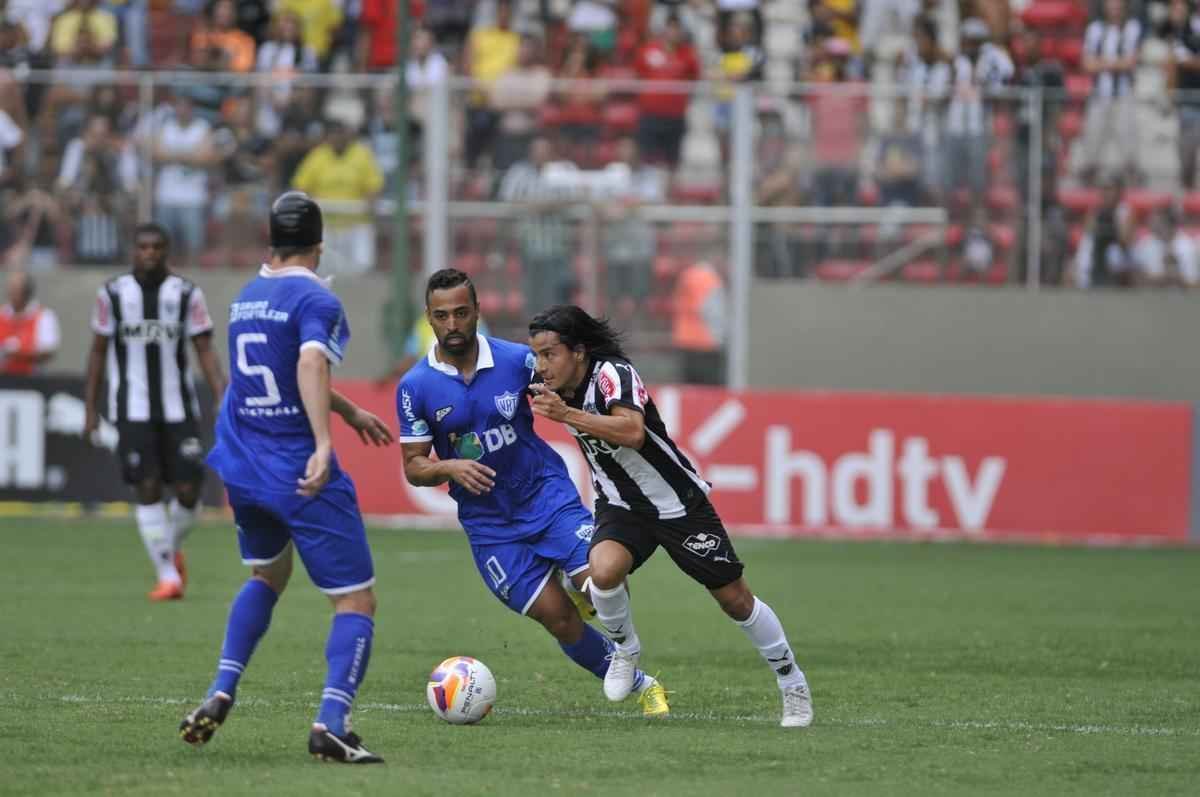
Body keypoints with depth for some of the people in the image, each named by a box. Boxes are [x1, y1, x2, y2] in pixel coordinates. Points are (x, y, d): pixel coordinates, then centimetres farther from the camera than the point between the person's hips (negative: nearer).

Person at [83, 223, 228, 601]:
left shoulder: (187, 294, 1)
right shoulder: (112, 293, 1)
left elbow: (205, 352, 1)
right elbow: (98, 351, 9)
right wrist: (90, 410, 6)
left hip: (178, 410, 1)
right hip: (133, 410, -1)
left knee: (188, 491, -3)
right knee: (148, 489, -8)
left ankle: (172, 550, 27)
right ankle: (167, 575, -1)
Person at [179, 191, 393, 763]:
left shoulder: (245, 299, 14)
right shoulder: (316, 299, -11)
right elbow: (311, 366, -29)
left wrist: (350, 412, 39)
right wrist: (324, 445, -39)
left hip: (242, 470, 7)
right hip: (299, 472, -7)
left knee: (268, 575, 31)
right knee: (356, 601, -2)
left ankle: (220, 695, 16)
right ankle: (331, 722, -21)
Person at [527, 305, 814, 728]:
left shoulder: (613, 373, -28)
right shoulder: (557, 386, -7)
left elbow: (632, 432, -48)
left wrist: (567, 415, -52)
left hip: (679, 503, -4)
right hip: (621, 507, 4)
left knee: (735, 598, 4)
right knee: (604, 569, -28)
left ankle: (794, 686, 24)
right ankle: (625, 650, 1)